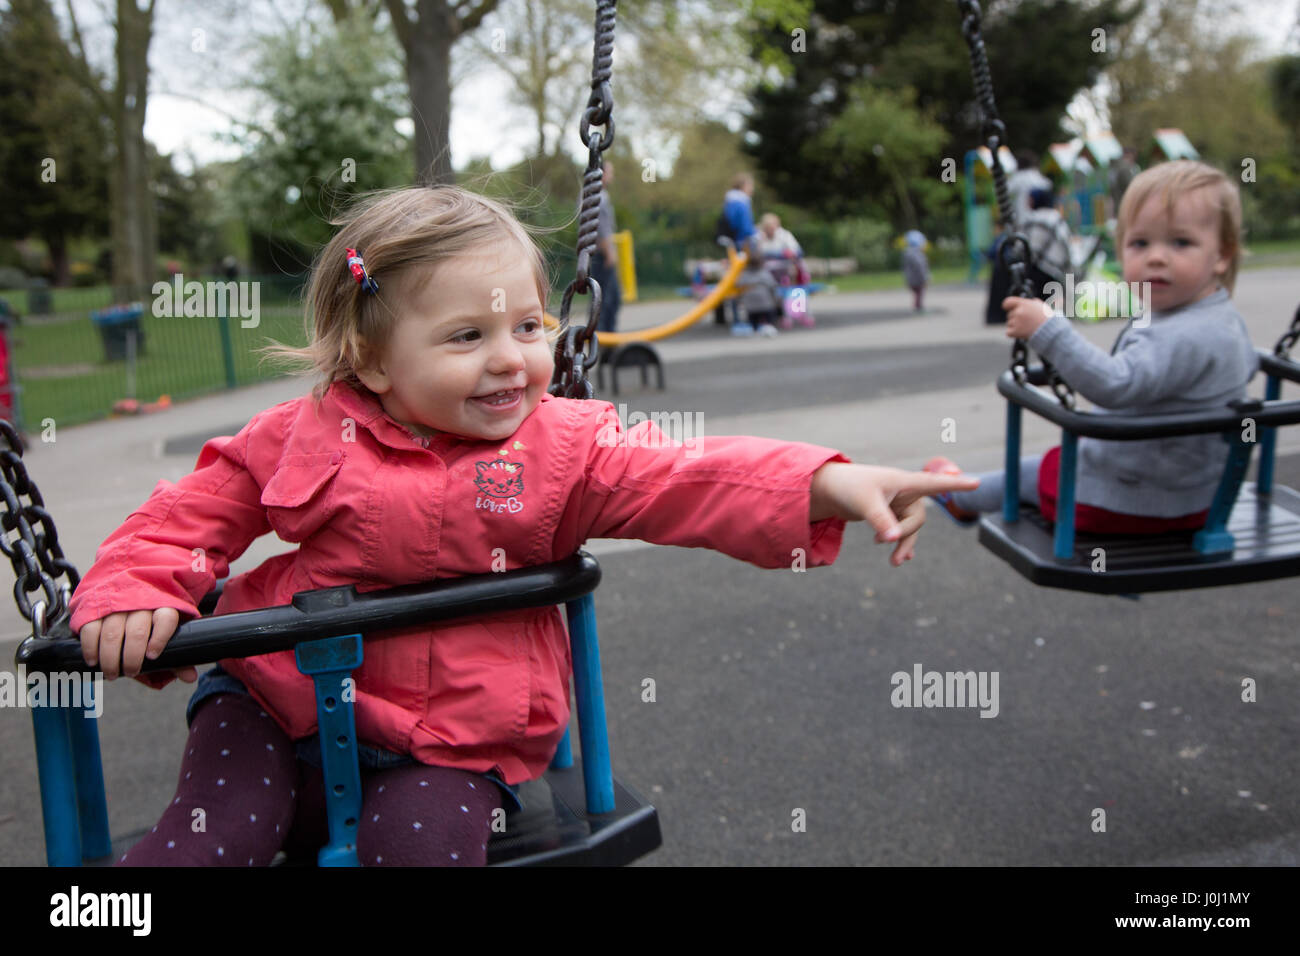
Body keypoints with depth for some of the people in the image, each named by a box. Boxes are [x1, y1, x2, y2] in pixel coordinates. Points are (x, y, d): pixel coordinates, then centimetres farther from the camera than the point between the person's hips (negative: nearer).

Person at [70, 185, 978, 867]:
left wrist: (831, 486, -35)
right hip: (276, 701, 2)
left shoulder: (564, 444, -8)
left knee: (420, 841, -23)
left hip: (448, 741, -1)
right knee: (213, 829, -11)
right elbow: (190, 515, 5)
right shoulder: (303, 439, -5)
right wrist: (135, 594, -15)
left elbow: (688, 478, -20)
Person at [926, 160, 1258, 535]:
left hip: (1132, 503, -8)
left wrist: (1047, 330, -45)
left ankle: (960, 496, 44)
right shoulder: (1227, 320, 0)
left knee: (1029, 474, 17)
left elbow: (1114, 385, -46)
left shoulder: (1183, 338, -33)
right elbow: (1248, 363, 22)